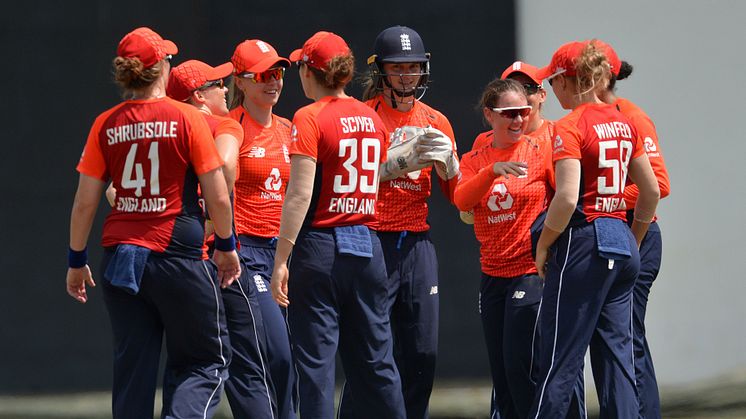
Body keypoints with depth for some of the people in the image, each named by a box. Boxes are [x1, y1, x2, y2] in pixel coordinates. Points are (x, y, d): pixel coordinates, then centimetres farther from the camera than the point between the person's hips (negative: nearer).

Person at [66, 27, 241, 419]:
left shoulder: (106, 125, 3)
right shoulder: (187, 118, -7)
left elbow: (84, 202, 4)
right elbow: (218, 197, -6)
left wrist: (77, 261, 15)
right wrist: (226, 246, 9)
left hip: (120, 256, 4)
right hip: (179, 255, -4)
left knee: (132, 369, 10)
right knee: (207, 360, 5)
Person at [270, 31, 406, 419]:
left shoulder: (310, 118, -9)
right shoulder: (372, 118, 9)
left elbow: (300, 195, -15)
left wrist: (281, 260, -14)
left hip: (320, 245, -6)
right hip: (368, 247, 6)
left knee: (316, 359, -3)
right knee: (375, 361, 11)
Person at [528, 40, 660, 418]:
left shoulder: (570, 127, -11)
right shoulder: (623, 124, 10)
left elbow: (567, 198, -21)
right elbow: (652, 191, 14)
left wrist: (544, 245, -8)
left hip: (583, 244, -7)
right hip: (622, 243, 7)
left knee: (559, 359, -3)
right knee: (616, 354, 8)